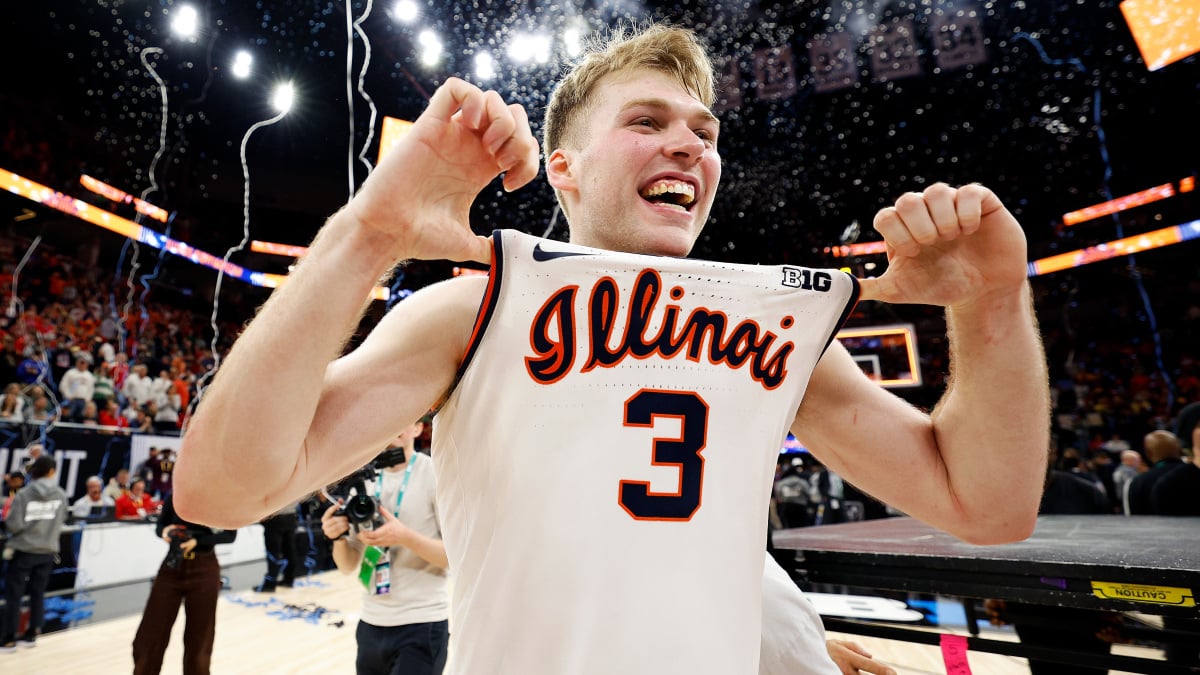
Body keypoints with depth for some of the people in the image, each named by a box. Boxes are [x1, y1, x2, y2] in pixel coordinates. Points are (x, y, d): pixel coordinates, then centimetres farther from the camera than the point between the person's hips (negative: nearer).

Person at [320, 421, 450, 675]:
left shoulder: (436, 473, -11)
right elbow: (349, 566, 6)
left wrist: (404, 536, -26)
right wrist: (338, 537, -14)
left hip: (421, 626, -5)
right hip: (371, 624, 5)